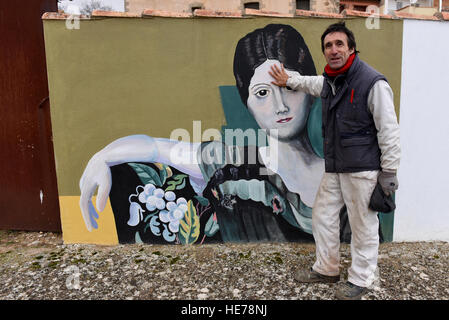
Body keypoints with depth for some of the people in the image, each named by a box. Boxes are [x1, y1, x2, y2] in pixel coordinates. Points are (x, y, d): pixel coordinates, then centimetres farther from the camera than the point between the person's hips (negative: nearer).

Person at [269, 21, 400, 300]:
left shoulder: (373, 83, -14)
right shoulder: (329, 82, 11)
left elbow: (389, 132, -14)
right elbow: (314, 84, 38)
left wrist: (389, 173, -14)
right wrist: (288, 80, 47)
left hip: (362, 169, -8)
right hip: (334, 167, 8)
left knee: (363, 225, 3)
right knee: (323, 215, 15)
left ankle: (361, 280, 24)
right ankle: (327, 269, 34)